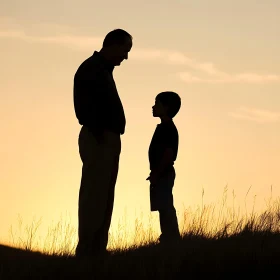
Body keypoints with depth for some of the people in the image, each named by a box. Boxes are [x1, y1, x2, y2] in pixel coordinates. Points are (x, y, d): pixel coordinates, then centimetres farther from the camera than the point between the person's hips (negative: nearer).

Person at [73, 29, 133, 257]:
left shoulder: (103, 70, 20)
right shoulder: (91, 69, -9)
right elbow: (87, 108, -18)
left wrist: (110, 139, 11)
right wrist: (100, 135, -19)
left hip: (108, 140, 10)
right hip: (99, 141, -10)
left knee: (104, 198, 8)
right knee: (94, 196, -11)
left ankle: (97, 251, 9)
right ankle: (86, 251, -12)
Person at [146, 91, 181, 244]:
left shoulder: (167, 128, -14)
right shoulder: (165, 127, 16)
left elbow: (169, 153, -21)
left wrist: (156, 174, -20)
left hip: (163, 174, -10)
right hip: (163, 174, 10)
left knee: (165, 207, -11)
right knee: (165, 207, 10)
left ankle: (170, 237, -12)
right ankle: (170, 237, 13)